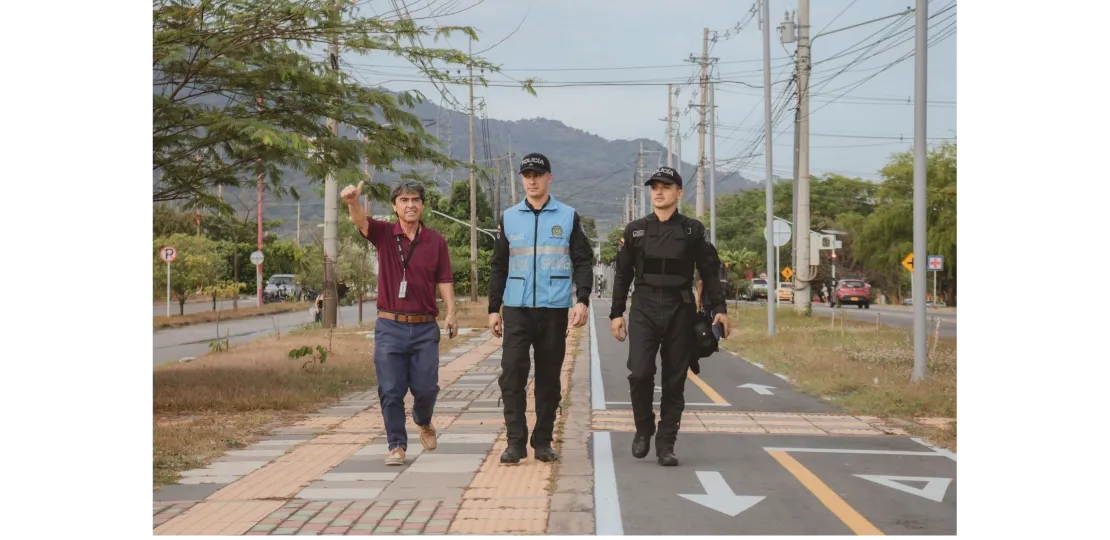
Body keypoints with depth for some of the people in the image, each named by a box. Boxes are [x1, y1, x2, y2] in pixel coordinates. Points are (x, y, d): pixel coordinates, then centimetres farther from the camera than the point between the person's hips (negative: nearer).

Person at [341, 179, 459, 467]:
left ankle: (423, 422, 35)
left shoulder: (436, 240, 5)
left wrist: (451, 313, -9)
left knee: (426, 387, 4)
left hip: (425, 327, 1)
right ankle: (397, 445, 12)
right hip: (390, 327, -1)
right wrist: (353, 201, -42)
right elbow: (361, 220, -19)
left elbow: (444, 280, 5)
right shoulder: (384, 234, 1)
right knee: (391, 391, 0)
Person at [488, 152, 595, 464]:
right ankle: (515, 441, -4)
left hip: (554, 310, -1)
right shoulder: (509, 218, 9)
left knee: (549, 378, 6)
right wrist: (494, 309, 8)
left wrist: (582, 300, -10)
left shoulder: (568, 217, 4)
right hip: (517, 309, 1)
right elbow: (498, 267, 12)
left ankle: (543, 442, 16)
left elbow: (583, 261, 3)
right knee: (512, 373, -10)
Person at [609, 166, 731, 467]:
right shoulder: (635, 230, 8)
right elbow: (623, 274, 11)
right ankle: (643, 429, 11)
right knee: (640, 373, -13)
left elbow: (709, 271, 6)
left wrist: (719, 309, -3)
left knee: (674, 380, 2)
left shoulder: (693, 230, 5)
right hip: (644, 309, 0)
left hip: (680, 310, 0)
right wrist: (616, 313, 7)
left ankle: (666, 444, 11)